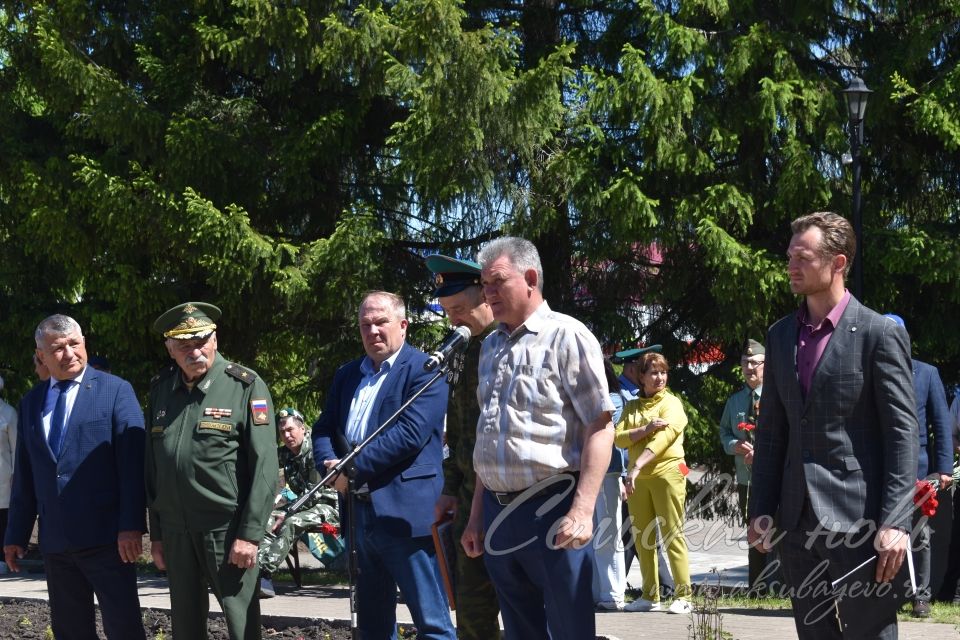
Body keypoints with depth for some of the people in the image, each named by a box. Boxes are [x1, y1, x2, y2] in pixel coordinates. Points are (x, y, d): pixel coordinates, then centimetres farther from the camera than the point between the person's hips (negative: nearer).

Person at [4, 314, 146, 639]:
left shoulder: (116, 390, -2)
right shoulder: (30, 402, 13)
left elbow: (132, 463, -8)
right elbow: (24, 475, 16)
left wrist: (131, 526, -16)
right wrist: (16, 534, 13)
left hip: (105, 537, -5)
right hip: (55, 540, 5)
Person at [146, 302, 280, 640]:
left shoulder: (245, 386, -6)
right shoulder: (160, 389, 9)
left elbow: (264, 466, -10)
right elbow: (152, 465, 14)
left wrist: (250, 534, -15)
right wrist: (156, 534, 12)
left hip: (227, 530, -5)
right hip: (176, 531, 5)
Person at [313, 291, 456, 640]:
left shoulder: (424, 371, -6)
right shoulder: (347, 375, 17)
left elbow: (410, 433, -17)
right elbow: (324, 428, 15)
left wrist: (354, 468, -17)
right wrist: (330, 463, -7)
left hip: (406, 514, -7)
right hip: (361, 514, 7)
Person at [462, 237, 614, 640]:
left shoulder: (566, 336, -6)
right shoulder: (490, 346, 15)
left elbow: (600, 428, -12)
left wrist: (582, 510, -20)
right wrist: (477, 515, 18)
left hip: (552, 508, -7)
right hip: (497, 512, 7)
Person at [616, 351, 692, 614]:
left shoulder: (671, 403, 1)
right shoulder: (632, 407, 16)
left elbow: (663, 437, -14)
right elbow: (619, 438, 2)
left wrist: (637, 466, -23)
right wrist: (646, 429, -15)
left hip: (667, 472, -5)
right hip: (638, 477, 5)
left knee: (672, 534, -8)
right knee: (643, 537, 6)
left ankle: (683, 596, -8)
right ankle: (650, 596, 12)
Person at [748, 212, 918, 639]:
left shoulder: (879, 333, -5)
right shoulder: (780, 335, 12)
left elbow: (903, 433, -9)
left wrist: (894, 521, -15)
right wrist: (761, 509, 7)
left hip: (859, 519, -6)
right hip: (797, 520, 6)